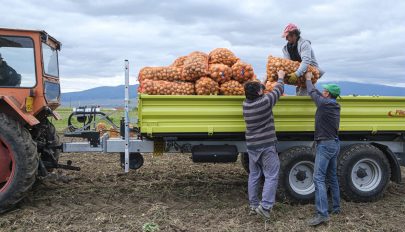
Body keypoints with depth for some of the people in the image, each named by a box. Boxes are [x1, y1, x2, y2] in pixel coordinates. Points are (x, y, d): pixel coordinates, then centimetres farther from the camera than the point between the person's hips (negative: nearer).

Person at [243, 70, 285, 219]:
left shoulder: (246, 104, 1)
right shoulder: (265, 101, -13)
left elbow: (256, 95, 23)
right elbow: (278, 90, 4)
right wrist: (281, 77, 22)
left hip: (251, 145, 6)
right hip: (266, 145, -6)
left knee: (254, 175, 13)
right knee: (271, 176, 0)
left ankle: (253, 205, 20)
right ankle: (265, 206, -7)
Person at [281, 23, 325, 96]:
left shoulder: (304, 44, -19)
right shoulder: (287, 47, 5)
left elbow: (306, 61, -34)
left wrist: (297, 74, -47)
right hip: (300, 75, 8)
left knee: (302, 94, -20)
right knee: (298, 93, 12)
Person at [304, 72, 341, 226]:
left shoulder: (324, 103, -14)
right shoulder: (335, 105, 10)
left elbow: (312, 92, 2)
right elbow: (318, 94, 23)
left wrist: (308, 79, 20)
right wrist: (310, 81, 29)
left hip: (325, 144, -9)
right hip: (335, 144, 9)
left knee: (319, 178, -13)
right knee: (332, 177, 17)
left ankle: (322, 214, -18)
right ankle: (336, 207, 26)